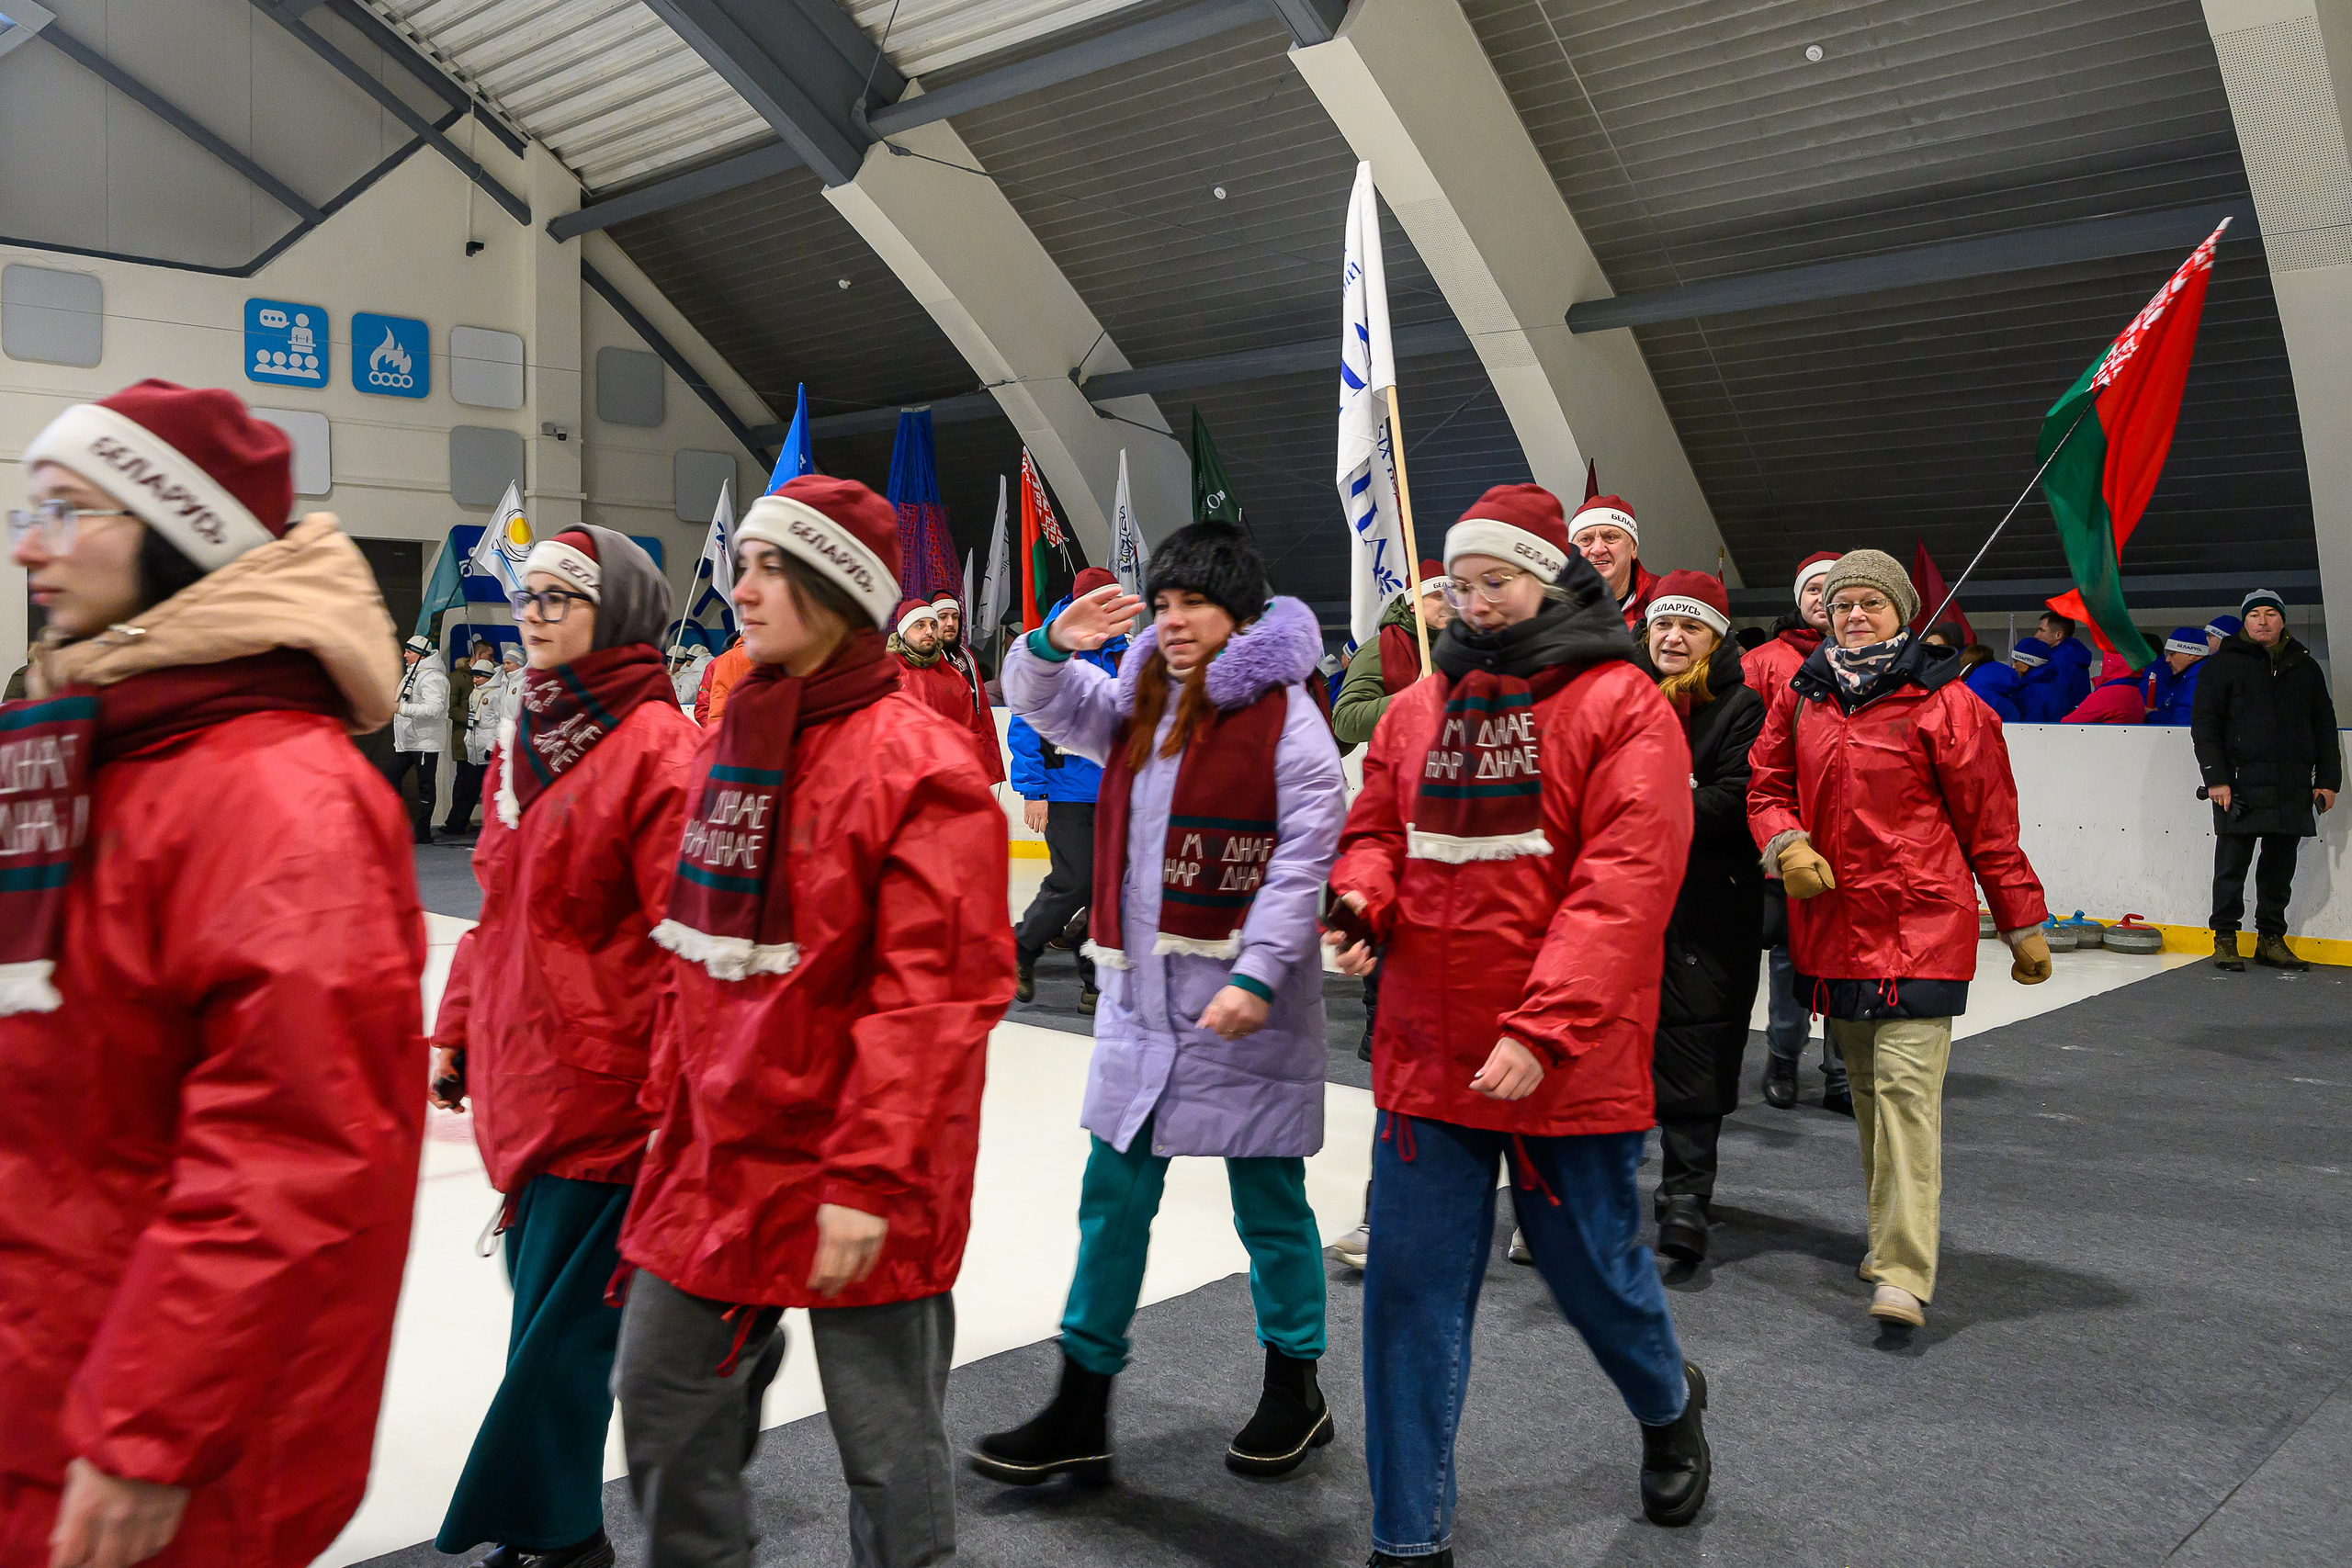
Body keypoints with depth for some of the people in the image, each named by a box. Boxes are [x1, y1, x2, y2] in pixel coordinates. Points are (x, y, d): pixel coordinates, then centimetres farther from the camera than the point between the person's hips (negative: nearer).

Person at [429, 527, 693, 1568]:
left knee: (562, 1320, 1)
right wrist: (458, 1032, 18)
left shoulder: (659, 747, -14)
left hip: (602, 1087, -8)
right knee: (545, 1289, 16)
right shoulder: (528, 736, 12)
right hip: (519, 1077, 8)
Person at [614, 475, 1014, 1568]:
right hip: (711, 1154, 8)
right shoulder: (727, 744, 8)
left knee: (886, 1438, 9)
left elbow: (937, 994, -20)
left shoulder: (918, 765, -16)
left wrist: (870, 1178, -22)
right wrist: (671, 1098, 15)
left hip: (850, 1183, -7)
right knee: (658, 1397, 19)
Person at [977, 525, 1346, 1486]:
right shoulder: (1135, 702, 12)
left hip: (1243, 1004, -6)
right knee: (1114, 1197, 10)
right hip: (1139, 993, 6)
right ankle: (1081, 1410, 20)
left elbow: (1305, 858, -14)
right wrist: (1053, 647, -14)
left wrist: (1257, 975, -21)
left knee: (1268, 1199, 9)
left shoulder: (1285, 714, -9)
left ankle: (1294, 1387, 29)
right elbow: (1040, 704, 8)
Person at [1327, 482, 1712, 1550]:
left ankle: (1668, 1405, 49)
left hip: (1569, 1060, -4)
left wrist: (1544, 1029, -23)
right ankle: (1408, 1536, 22)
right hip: (1426, 1056, 4)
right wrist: (1360, 901, -9)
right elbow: (1376, 830, 15)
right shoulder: (1422, 706, 8)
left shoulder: (1620, 704, -7)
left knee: (1593, 1269, 14)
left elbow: (1625, 879, -16)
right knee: (1409, 1290, 6)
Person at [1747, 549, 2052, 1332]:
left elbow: (1990, 822, -1)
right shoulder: (1801, 699, 10)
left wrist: (2024, 926, 3)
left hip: (1919, 923, -5)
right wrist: (1786, 844, -7)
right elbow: (1767, 786, 15)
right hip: (1830, 923, 5)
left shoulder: (1946, 705, -3)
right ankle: (1890, 1234, 29)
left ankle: (1904, 1274, -13)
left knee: (1906, 1085, -12)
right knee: (1866, 1085, 14)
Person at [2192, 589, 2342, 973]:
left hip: (2292, 790, 4)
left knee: (2280, 868, 8)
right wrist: (2215, 777, -10)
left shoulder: (2305, 667, 14)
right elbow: (2204, 723, -1)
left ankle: (2271, 938, 17)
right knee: (2232, 866, -1)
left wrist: (2328, 779, 10)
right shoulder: (2225, 665, 3)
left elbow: (2325, 727, 17)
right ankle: (2225, 938, 9)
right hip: (2240, 787, -3)